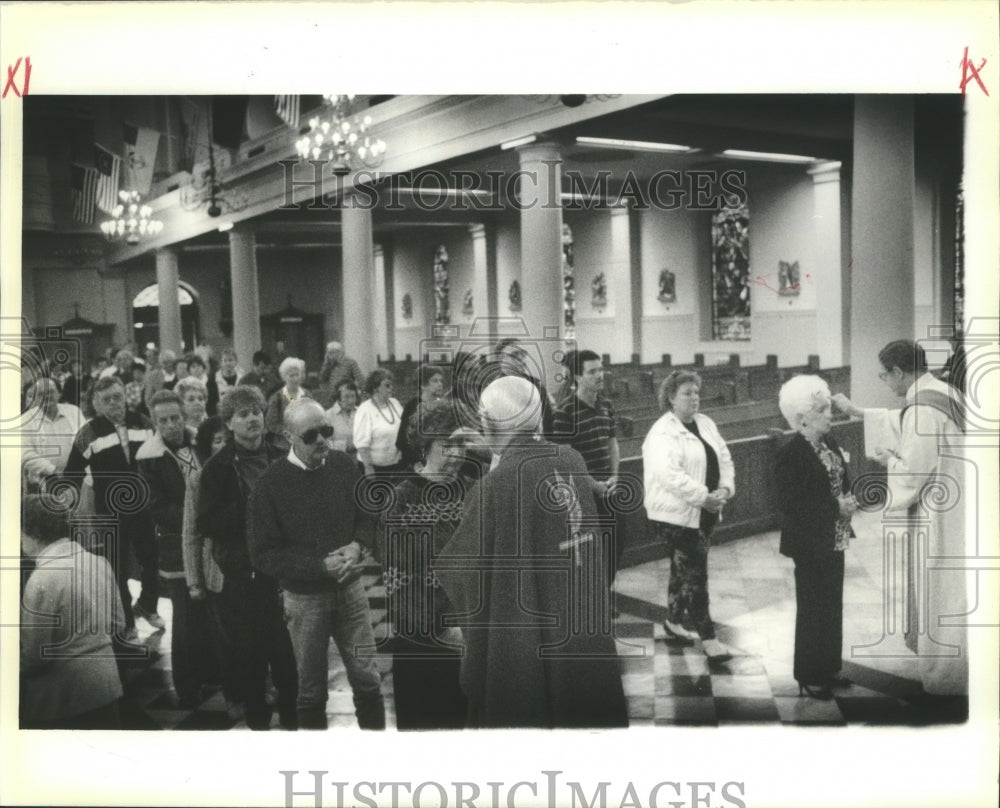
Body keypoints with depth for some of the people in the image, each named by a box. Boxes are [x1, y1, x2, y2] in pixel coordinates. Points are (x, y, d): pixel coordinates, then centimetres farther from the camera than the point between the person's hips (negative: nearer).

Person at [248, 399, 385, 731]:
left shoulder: (345, 466, -4)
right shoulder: (270, 485, -14)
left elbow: (367, 514, 10)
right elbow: (265, 555, -13)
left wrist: (357, 545, -11)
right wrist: (321, 566, -21)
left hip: (350, 587, 3)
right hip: (304, 597, -2)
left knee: (367, 678, 7)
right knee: (311, 690, 13)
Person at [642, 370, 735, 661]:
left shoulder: (706, 424, 10)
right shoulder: (662, 434, -16)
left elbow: (724, 459, 10)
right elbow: (670, 475, -27)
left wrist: (725, 488, -7)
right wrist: (704, 496, -26)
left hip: (704, 511, 8)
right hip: (676, 514, -8)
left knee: (684, 568, 19)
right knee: (695, 572, -7)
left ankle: (674, 620, 34)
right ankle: (707, 637, -1)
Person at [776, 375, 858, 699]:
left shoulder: (829, 443, 5)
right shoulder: (791, 454, -20)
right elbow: (789, 503, -23)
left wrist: (848, 499, -4)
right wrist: (836, 507, -22)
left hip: (834, 539, 8)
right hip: (811, 544, -8)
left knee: (832, 606, 18)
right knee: (813, 609, 5)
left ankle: (829, 668, 33)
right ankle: (809, 676, 20)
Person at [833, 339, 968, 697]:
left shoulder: (922, 409, -24)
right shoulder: (944, 392, 6)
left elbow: (911, 472, -22)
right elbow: (904, 423, 24)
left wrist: (888, 459, -2)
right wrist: (857, 411, 29)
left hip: (939, 517, -9)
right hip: (956, 508, 9)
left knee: (938, 597, 5)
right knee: (952, 591, 22)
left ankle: (942, 680, 18)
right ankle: (952, 668, 37)